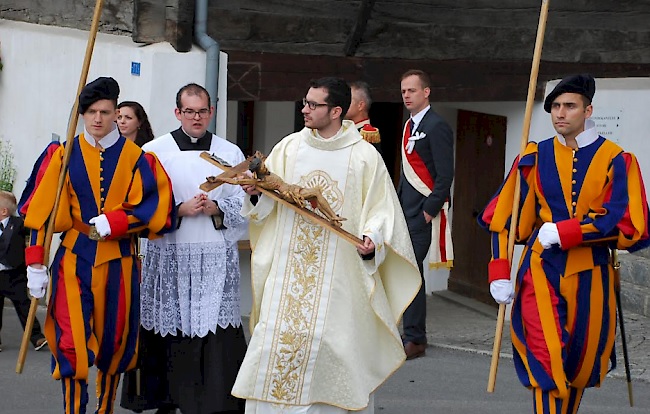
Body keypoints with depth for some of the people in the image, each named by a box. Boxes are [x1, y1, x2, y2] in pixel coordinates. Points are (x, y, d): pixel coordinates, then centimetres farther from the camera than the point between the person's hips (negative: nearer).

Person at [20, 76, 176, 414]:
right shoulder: (63, 156, 1)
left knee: (113, 342, 10)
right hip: (73, 260, -1)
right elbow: (40, 212, -1)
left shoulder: (136, 158, 2)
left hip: (119, 262, 1)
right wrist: (35, 264, -7)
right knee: (72, 344, -9)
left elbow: (152, 209, -5)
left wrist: (111, 224, -18)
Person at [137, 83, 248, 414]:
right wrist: (180, 210, -11)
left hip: (217, 259, 1)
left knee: (219, 333, -7)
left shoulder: (230, 154, 10)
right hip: (170, 257, -1)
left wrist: (217, 209, -10)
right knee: (174, 334, -1)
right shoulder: (154, 152, 5)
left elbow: (245, 204, 8)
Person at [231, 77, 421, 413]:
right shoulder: (290, 147, 7)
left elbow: (381, 209, -2)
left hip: (340, 274, -3)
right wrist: (257, 193, -11)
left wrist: (372, 240, -19)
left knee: (333, 345, -4)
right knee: (276, 339, -2)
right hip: (289, 270, 3)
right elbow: (267, 203, 11)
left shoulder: (364, 157, -3)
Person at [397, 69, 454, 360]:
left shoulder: (436, 126, -10)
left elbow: (445, 175, -14)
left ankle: (414, 339, -8)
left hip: (424, 212, -9)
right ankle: (414, 335, 14)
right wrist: (398, 205, 15)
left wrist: (429, 210, -16)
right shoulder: (409, 125, 18)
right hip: (406, 211, 9)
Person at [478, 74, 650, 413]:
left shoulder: (616, 161, -2)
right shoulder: (535, 158, 3)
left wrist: (562, 233, -16)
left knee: (580, 368, 11)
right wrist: (499, 274, -5)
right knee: (546, 363, -12)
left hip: (590, 277, 0)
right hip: (541, 273, 0)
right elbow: (502, 218, 6)